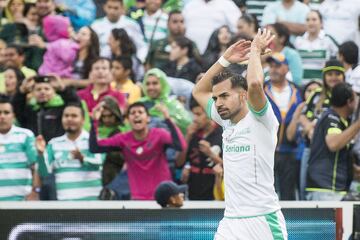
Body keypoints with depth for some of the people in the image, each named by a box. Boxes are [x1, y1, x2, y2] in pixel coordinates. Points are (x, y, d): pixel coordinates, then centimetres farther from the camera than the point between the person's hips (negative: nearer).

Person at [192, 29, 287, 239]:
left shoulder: (260, 120, -7)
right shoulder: (228, 122, 14)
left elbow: (254, 84, -27)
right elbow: (199, 91, 26)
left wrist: (255, 50, -10)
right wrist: (225, 60, 16)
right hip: (230, 221, 7)